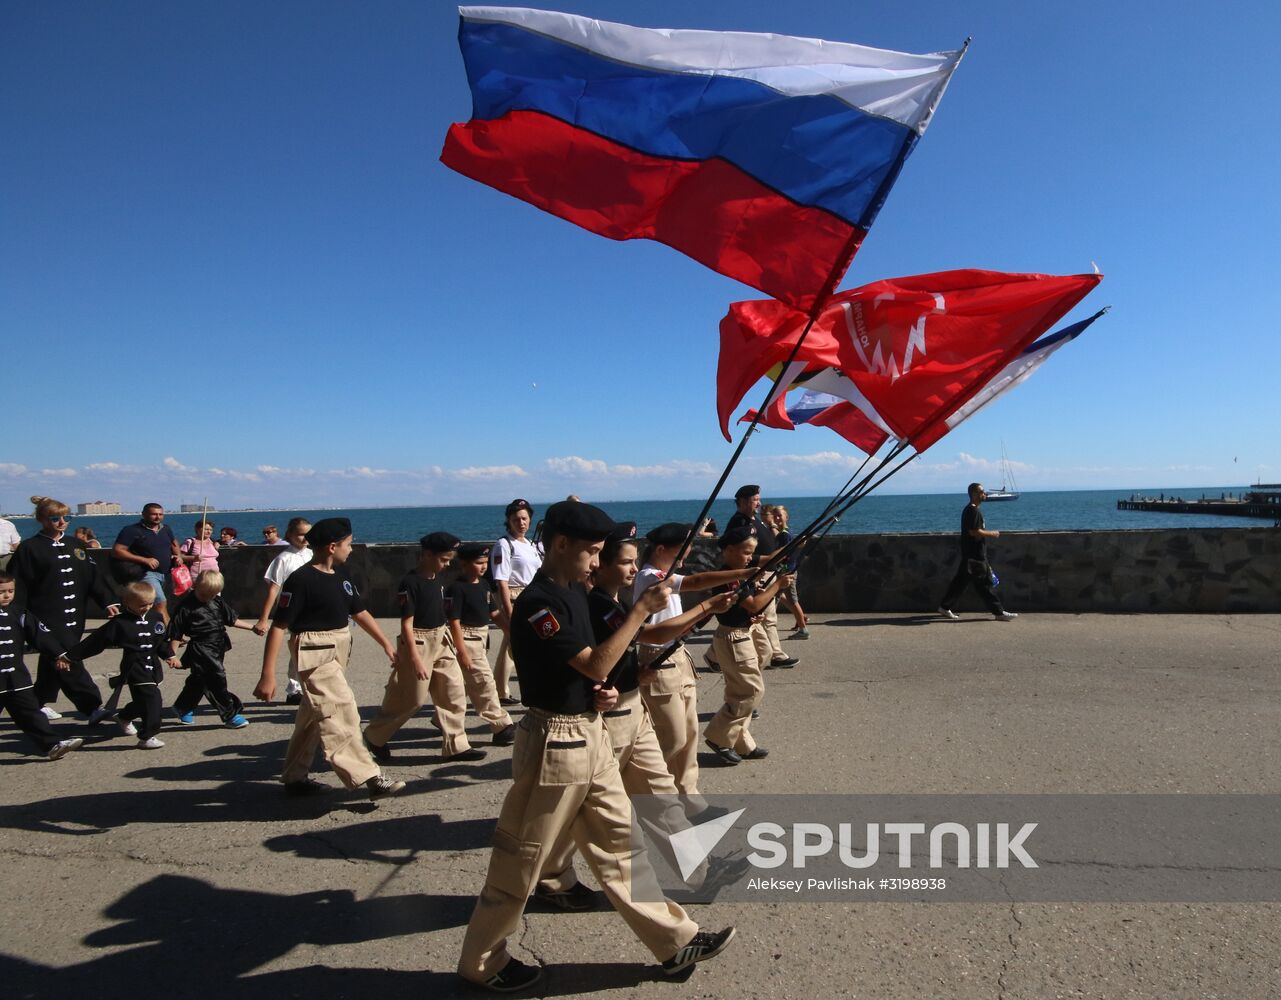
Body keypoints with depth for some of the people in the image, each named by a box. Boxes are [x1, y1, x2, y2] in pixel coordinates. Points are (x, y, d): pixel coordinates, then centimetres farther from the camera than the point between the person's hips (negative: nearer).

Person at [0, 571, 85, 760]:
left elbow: (40, 636, -1)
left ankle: (52, 745, -1)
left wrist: (58, 655, -9)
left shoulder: (19, 617, 2)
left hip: (17, 679, 2)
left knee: (30, 713, 3)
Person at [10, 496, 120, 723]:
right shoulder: (29, 548, -4)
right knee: (68, 663, -11)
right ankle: (93, 708, -15)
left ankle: (42, 702, 31)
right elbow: (18, 585, -5)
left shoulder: (75, 544, 12)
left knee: (51, 662, 16)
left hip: (74, 617, 6)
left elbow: (93, 575, 11)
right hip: (48, 618, -6)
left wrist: (108, 601, 3)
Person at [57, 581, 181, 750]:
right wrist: (68, 656, -4)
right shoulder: (119, 623, -10)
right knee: (151, 699, -15)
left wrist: (169, 655, 11)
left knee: (142, 701, 18)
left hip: (153, 667, 6)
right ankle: (147, 737, -5)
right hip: (135, 668, -6)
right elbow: (95, 641, -6)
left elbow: (162, 640, 19)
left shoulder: (156, 617, 4)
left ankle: (124, 717, 48)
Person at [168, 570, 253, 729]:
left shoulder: (218, 602, 7)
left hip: (218, 648, 7)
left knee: (198, 680, 20)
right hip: (200, 649, -7)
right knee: (216, 680, -9)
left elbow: (232, 620, 17)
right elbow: (175, 634, -7)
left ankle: (183, 709, 40)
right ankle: (231, 715, -2)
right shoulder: (185, 606, -10)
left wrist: (252, 627, 12)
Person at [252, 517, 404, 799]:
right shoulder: (301, 580, -16)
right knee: (341, 713, -9)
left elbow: (359, 612, 17)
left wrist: (386, 644, 18)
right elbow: (278, 627, -16)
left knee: (313, 715, 17)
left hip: (337, 651, 9)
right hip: (315, 653, -9)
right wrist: (267, 676, -18)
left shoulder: (340, 575, 8)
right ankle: (370, 778, -6)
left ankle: (295, 777, 30)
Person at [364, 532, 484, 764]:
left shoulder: (437, 579, 6)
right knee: (411, 698, 3)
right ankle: (374, 737, 25)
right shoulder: (410, 582, -18)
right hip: (419, 643, -8)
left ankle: (456, 746, 15)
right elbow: (406, 624, -19)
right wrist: (415, 658, -20)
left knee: (454, 693, 7)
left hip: (441, 641, 8)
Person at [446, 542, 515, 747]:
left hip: (481, 638, 8)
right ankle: (502, 727, -1)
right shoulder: (457, 588, -17)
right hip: (467, 640, -8)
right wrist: (462, 652, -20)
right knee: (483, 682, -6)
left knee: (461, 683, 18)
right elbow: (454, 622, -18)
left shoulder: (483, 585, 7)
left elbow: (493, 612, 12)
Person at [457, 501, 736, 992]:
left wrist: (599, 692, -1)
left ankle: (675, 942, 27)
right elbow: (595, 664, -22)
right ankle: (481, 962, 28)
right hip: (554, 742, -9)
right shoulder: (537, 602, -21)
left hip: (592, 735, 9)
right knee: (521, 860, 8)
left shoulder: (575, 592, 7)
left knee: (620, 844, 16)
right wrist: (643, 607, -20)